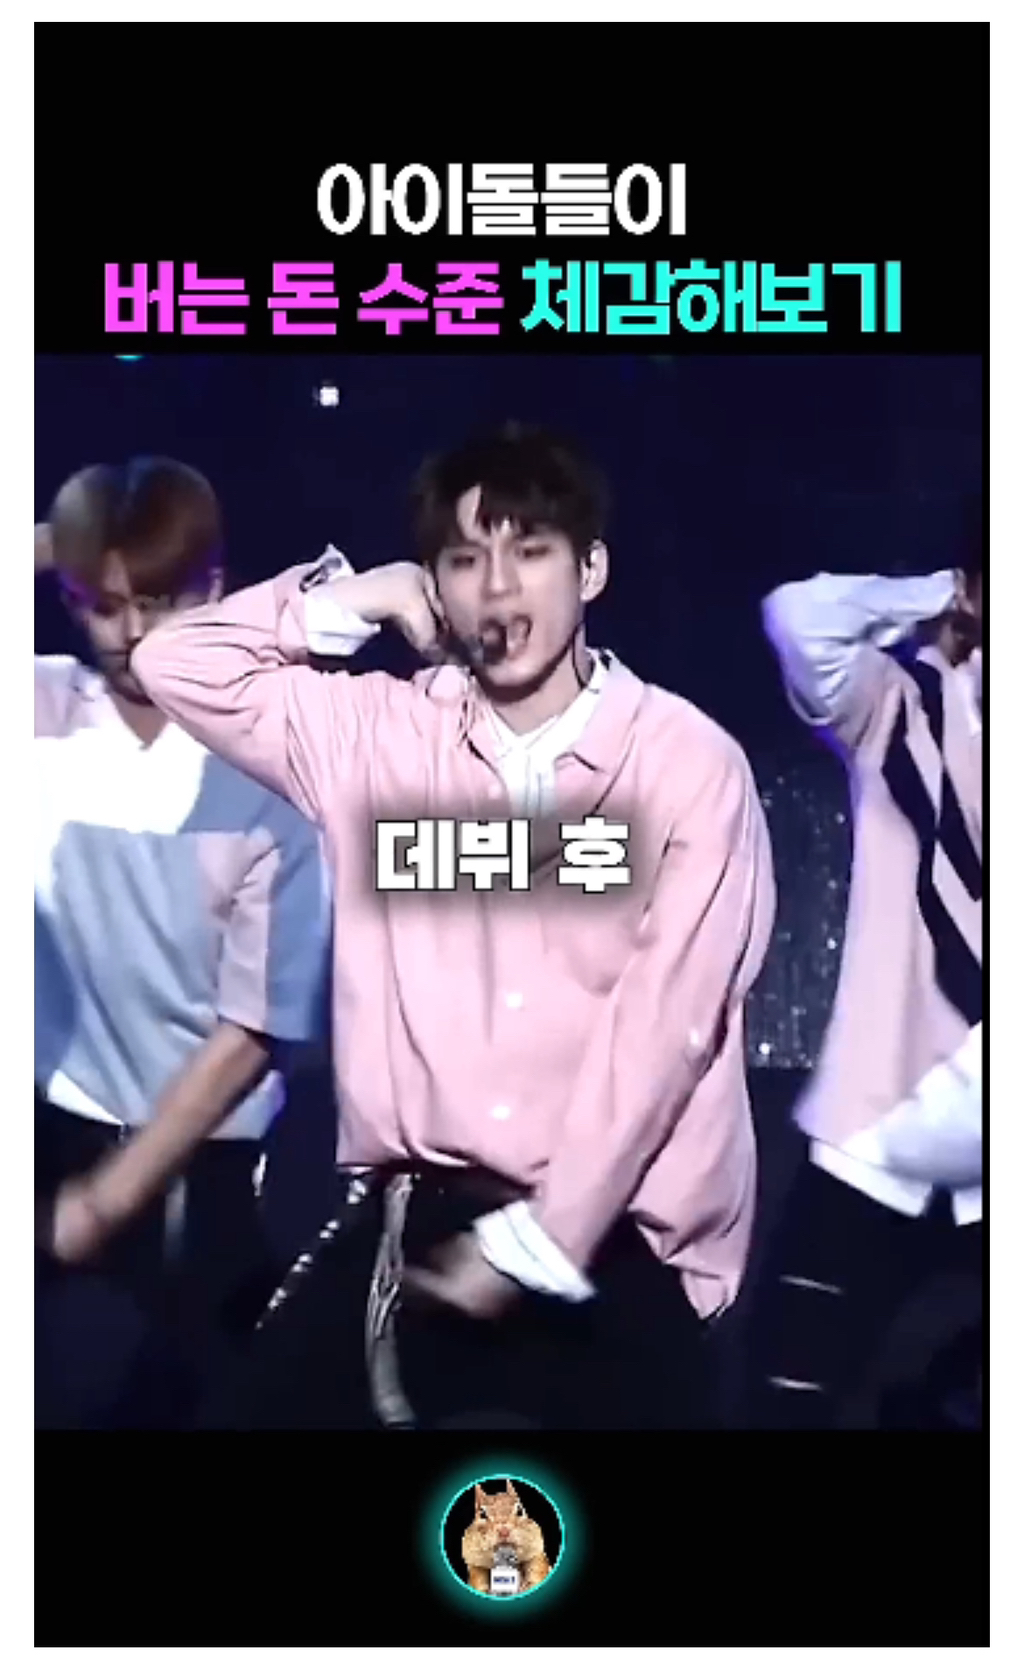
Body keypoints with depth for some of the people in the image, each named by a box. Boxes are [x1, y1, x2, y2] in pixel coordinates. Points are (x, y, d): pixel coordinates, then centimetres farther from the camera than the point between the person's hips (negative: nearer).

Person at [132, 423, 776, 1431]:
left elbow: (664, 1024, -11)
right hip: (410, 1209, 3)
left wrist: (535, 1242, -12)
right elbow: (176, 665, 9)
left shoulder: (690, 762, -5)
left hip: (611, 1242, -2)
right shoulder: (379, 731, 5)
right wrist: (349, 602, 1)